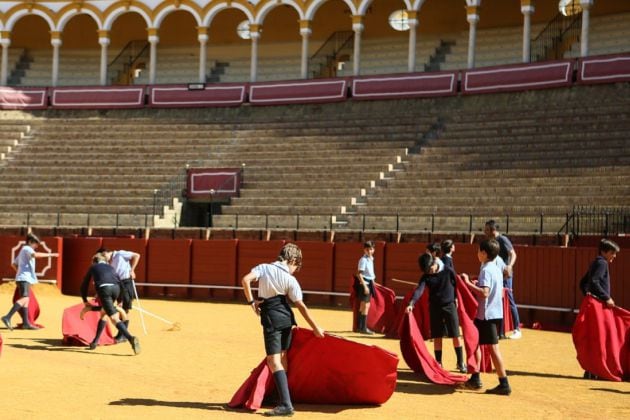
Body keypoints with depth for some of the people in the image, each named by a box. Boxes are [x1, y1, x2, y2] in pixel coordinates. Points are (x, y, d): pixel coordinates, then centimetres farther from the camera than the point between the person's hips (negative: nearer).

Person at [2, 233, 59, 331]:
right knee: (24, 298, -21)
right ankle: (7, 317, -31)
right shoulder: (27, 249, -5)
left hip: (22, 278, 11)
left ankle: (26, 323, 10)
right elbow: (36, 255, -27)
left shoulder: (23, 251, 24)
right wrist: (51, 254, -24)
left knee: (26, 300, 10)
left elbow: (13, 264, 32)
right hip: (24, 278, -11)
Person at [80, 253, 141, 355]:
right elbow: (119, 282, 31)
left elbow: (84, 286, 35)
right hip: (116, 288, 4)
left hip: (104, 289, -4)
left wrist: (85, 301, 48)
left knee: (115, 318, -13)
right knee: (103, 313, 27)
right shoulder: (110, 267, 36)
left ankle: (131, 338, -35)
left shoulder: (93, 268, 31)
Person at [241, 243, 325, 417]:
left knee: (274, 361, -6)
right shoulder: (290, 280, -2)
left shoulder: (263, 268, -1)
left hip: (271, 321, -3)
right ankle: (283, 396, 27)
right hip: (287, 319, 3)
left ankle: (286, 404, -17)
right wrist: (315, 328, 0)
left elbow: (245, 279, -17)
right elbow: (301, 306, -5)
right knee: (282, 357, 19)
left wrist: (251, 301, -7)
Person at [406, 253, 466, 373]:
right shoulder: (425, 276, -5)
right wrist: (411, 303, -33)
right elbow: (419, 290, -19)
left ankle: (460, 363, 10)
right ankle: (438, 363, 15)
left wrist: (455, 298, 2)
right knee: (437, 337, 5)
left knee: (456, 336, -1)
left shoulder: (448, 271, -7)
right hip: (434, 307, 2)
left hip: (450, 306, -2)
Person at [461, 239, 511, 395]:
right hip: (495, 313, 10)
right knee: (476, 343, 16)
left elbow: (484, 293, -28)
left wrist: (468, 283, -22)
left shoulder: (486, 270, -17)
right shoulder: (497, 269, 12)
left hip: (486, 315, -10)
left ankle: (504, 384, -2)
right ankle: (475, 379, 22)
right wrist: (477, 285, 17)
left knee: (493, 348, -4)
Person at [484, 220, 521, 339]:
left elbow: (513, 254, -18)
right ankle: (501, 332, 13)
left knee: (509, 301, -5)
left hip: (505, 275, -8)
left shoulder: (503, 240, -12)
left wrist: (510, 266, -35)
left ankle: (517, 329, 3)